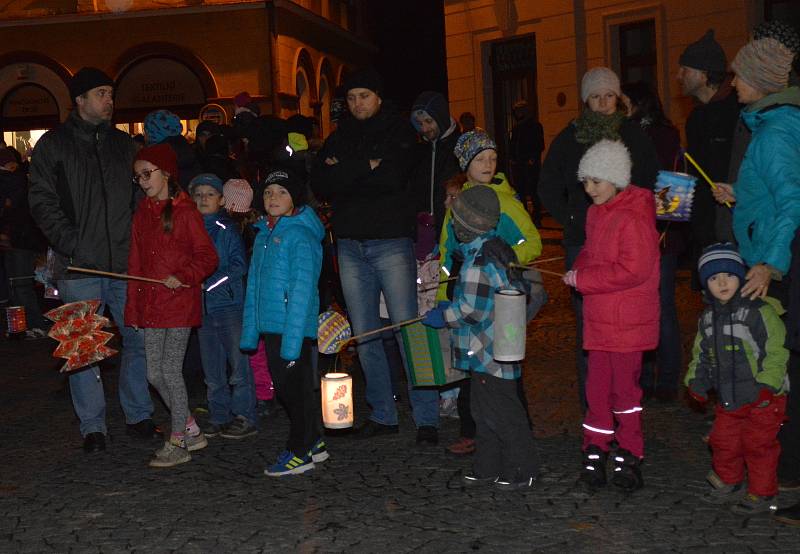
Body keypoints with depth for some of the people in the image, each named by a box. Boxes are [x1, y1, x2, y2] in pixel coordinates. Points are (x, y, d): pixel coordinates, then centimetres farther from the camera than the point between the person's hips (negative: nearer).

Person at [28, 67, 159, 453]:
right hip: (79, 266, -3)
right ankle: (92, 427, 12)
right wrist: (70, 242, -13)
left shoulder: (122, 143, 15)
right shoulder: (53, 145, 4)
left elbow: (139, 194, 20)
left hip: (125, 262, 3)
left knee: (138, 339, 5)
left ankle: (138, 416, 19)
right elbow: (42, 201, -1)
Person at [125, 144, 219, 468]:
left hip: (180, 302, -7)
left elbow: (208, 257, -7)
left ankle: (178, 444, 8)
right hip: (150, 304, 7)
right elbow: (135, 264, 13)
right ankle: (191, 431, 24)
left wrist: (183, 277, -22)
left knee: (170, 369, -4)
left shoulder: (185, 211, -6)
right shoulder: (141, 214, 12)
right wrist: (132, 308, 11)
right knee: (154, 374, 8)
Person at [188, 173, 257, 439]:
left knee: (238, 362, -3)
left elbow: (239, 266, -11)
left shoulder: (227, 229, -5)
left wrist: (208, 282, -16)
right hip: (203, 307, 6)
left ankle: (244, 417, 5)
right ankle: (219, 417, 21)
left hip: (229, 303, -6)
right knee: (212, 369, 11)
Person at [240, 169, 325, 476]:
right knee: (285, 387, 15)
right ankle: (313, 444, 29)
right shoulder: (263, 235, 14)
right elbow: (254, 287, 17)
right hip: (270, 326, 8)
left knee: (295, 388, 0)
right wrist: (250, 332, 14)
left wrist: (291, 341, -22)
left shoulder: (300, 236, -11)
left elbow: (302, 291, -17)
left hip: (294, 327, -8)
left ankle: (299, 452, 12)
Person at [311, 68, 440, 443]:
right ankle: (382, 415, 17)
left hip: (390, 240, -5)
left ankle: (427, 417, -1)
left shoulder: (398, 131, 3)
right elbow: (319, 185, 0)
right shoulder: (339, 137, 14)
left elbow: (393, 177, -15)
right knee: (365, 335, 7)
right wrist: (365, 168, -10)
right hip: (350, 245, 5)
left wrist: (345, 172, -6)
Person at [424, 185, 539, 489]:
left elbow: (471, 310, -23)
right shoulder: (497, 248, 11)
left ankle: (522, 470, 12)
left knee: (502, 412, 1)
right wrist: (450, 307, 15)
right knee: (483, 410, 17)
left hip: (489, 353, -11)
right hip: (489, 350, 11)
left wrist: (441, 317, -8)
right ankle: (488, 468, 27)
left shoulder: (478, 260, -22)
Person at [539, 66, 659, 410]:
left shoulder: (633, 134, 8)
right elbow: (548, 188, 10)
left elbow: (651, 182, 11)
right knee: (587, 320, -2)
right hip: (582, 243, 0)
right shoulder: (569, 138, 7)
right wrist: (571, 221, 1)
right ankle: (590, 402, 6)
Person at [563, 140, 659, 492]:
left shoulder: (633, 218, -17)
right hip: (599, 318, 8)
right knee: (597, 386, 12)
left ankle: (629, 456, 16)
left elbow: (633, 270, -21)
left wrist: (582, 278, -17)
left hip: (627, 322, -8)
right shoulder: (596, 213, 11)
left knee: (624, 387, 2)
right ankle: (595, 450, 22)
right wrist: (579, 268, 3)